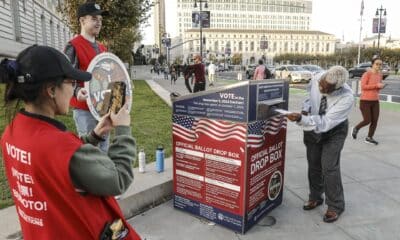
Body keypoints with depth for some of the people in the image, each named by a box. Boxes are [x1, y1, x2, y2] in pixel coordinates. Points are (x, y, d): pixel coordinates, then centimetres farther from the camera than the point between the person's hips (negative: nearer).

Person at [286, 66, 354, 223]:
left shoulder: (346, 98, -36)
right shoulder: (316, 79, -24)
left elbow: (325, 123, -38)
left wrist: (301, 119, -51)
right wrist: (306, 108, -16)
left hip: (334, 131, -4)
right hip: (313, 128, 5)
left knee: (329, 166, -10)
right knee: (313, 164, 12)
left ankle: (335, 206, 12)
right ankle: (315, 197, 33)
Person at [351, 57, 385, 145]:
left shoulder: (380, 74, 8)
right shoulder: (367, 74, -12)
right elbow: (363, 86, -18)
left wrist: (381, 86, 0)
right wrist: (376, 85, -21)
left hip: (375, 101, 6)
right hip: (365, 100, -6)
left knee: (375, 120, 2)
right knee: (367, 120, -6)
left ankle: (369, 137, 15)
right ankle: (356, 129, 22)